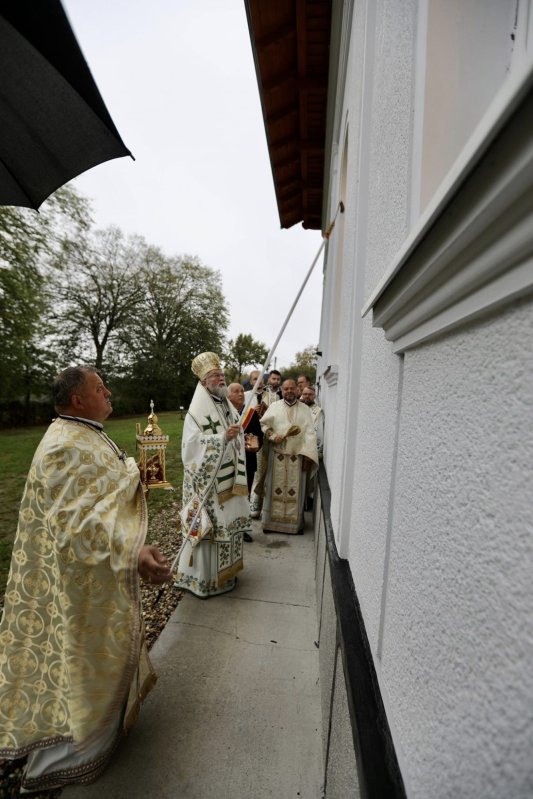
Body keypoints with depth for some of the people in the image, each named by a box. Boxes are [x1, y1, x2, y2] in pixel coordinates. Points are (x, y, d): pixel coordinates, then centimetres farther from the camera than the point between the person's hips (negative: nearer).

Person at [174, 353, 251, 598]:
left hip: (229, 480, 7)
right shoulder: (197, 411, -13)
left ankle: (224, 572, 34)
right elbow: (192, 446, -22)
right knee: (206, 526, 2)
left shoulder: (230, 408, 10)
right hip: (207, 481, -7)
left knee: (227, 525, 16)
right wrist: (223, 437, -29)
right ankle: (200, 577, 21)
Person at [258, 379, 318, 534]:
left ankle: (295, 522, 15)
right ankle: (272, 521, 16)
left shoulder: (305, 409, 6)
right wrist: (272, 436, -14)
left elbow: (310, 433, 1)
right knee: (275, 488, 5)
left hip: (297, 455, 0)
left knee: (295, 489, 4)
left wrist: (307, 456, -8)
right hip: (277, 454, 0)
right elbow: (263, 424, 5)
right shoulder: (274, 406, 7)